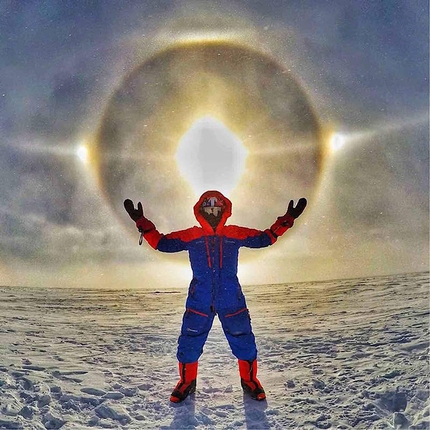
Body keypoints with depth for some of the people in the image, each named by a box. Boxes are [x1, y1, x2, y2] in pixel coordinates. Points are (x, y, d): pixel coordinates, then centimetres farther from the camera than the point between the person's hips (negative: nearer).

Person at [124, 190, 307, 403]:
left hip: (232, 301, 1)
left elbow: (264, 238, 7)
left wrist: (287, 219, 1)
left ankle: (249, 380, 35)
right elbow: (162, 242, -1)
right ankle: (187, 382, 33)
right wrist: (142, 223, -9)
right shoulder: (190, 237, 0)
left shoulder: (235, 235, 2)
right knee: (189, 344, 6)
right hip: (198, 302, 0)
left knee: (244, 342, 9)